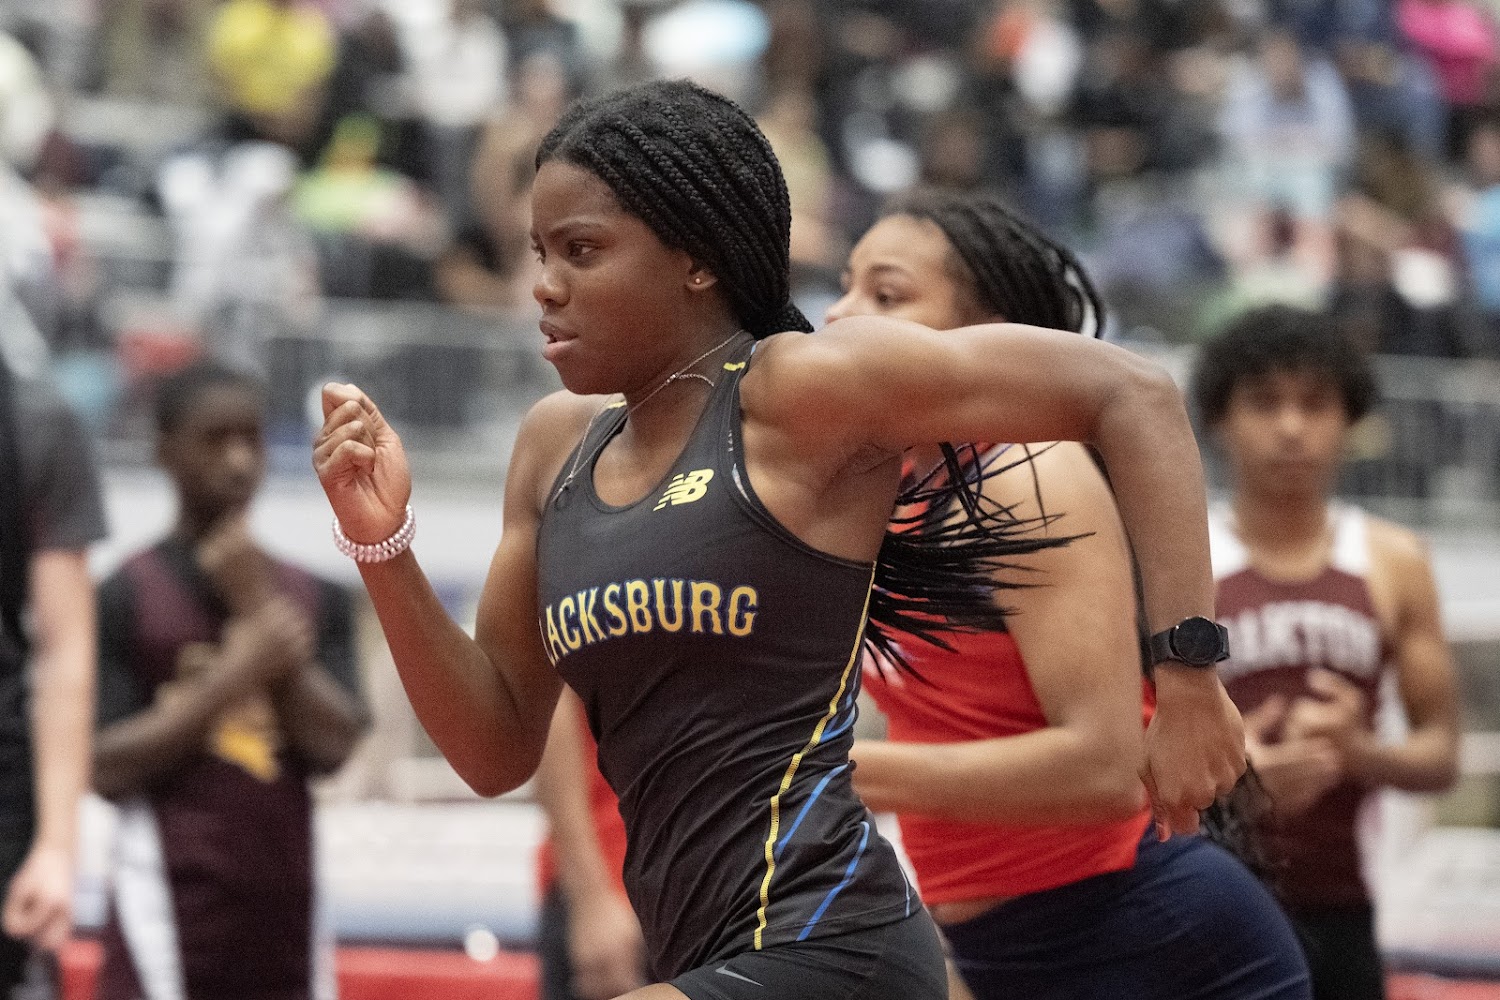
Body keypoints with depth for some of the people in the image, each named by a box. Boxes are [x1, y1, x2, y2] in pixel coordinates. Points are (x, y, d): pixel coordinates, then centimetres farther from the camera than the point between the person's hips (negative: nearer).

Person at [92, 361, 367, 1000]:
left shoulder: (317, 601, 11)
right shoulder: (124, 599, -2)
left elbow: (333, 746, -1)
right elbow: (106, 767, -9)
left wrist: (258, 607, -7)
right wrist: (239, 672, -14)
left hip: (284, 917, 5)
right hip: (169, 917, -5)